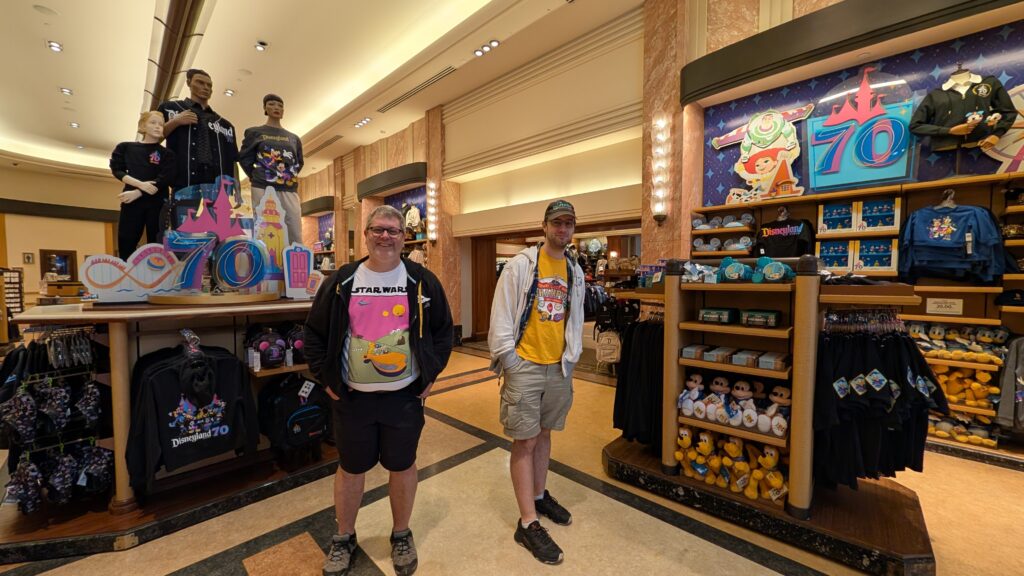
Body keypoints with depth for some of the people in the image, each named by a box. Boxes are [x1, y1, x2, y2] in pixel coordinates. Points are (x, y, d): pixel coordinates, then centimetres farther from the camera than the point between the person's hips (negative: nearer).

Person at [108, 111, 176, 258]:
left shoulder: (167, 154, 7)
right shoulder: (125, 147, 13)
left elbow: (164, 180, -5)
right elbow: (116, 170, 3)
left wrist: (137, 193, -14)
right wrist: (140, 184, -15)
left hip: (157, 203, -2)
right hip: (131, 201, 2)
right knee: (125, 246, 0)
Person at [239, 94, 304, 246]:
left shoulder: (293, 138, 20)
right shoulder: (255, 132, 13)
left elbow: (299, 162, 24)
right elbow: (245, 158, 12)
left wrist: (290, 176, 12)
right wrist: (256, 177, 6)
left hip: (289, 191, 2)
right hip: (263, 190, -2)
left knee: (296, 237, -7)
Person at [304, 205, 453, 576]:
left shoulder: (422, 281, -3)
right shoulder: (341, 281, -1)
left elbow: (443, 330, 4)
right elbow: (315, 333, 7)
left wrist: (432, 373, 0)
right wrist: (325, 377, 2)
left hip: (406, 396, 0)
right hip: (352, 397, 1)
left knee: (402, 465, 15)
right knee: (350, 468, 18)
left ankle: (402, 535, 40)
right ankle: (344, 538, 43)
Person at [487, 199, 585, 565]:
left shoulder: (575, 271, 8)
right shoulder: (520, 265, -9)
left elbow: (576, 317, 12)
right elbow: (501, 315, -10)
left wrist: (571, 358, 8)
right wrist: (508, 359, -12)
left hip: (559, 368, 5)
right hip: (525, 366, -5)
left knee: (543, 434, 19)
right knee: (524, 441, 3)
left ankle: (539, 496, 39)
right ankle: (528, 523, 16)